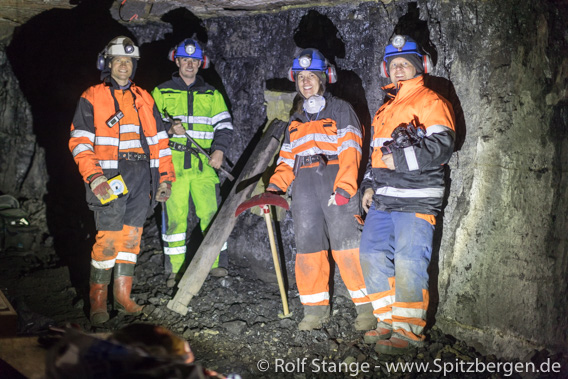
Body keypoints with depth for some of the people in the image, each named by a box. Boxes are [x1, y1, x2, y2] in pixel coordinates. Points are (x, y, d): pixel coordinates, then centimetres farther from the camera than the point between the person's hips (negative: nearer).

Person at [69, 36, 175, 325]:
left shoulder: (144, 99, 17)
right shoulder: (92, 98, 4)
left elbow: (159, 140, 18)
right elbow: (80, 141, -3)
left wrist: (165, 177, 10)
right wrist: (94, 177, -16)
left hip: (142, 175, 4)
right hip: (110, 177, -4)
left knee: (132, 236, 6)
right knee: (109, 238, -8)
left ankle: (123, 294, 15)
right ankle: (98, 298, 6)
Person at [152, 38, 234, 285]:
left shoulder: (212, 94, 17)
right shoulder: (161, 93, 13)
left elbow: (224, 125, 11)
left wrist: (219, 150, -6)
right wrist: (169, 130, -11)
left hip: (204, 164, 1)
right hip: (173, 163, -1)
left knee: (210, 213, -6)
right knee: (175, 216, -1)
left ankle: (218, 262, 6)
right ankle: (177, 269, 9)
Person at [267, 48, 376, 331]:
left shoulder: (340, 110, 6)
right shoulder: (296, 119, 24)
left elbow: (350, 151, -5)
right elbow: (287, 158, 24)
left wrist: (343, 187, -17)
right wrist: (275, 186, 8)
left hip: (335, 179, -5)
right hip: (304, 185, 5)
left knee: (347, 245, -11)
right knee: (307, 246, 2)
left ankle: (367, 308, -2)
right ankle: (315, 309, 12)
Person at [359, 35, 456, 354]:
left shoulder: (431, 102, -2)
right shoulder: (385, 109, 23)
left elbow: (442, 147, -13)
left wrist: (399, 159, -14)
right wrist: (370, 185, 18)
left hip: (415, 200, -8)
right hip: (383, 200, 8)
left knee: (408, 263, -9)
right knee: (372, 255, 8)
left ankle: (408, 331, 3)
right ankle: (389, 321, 21)